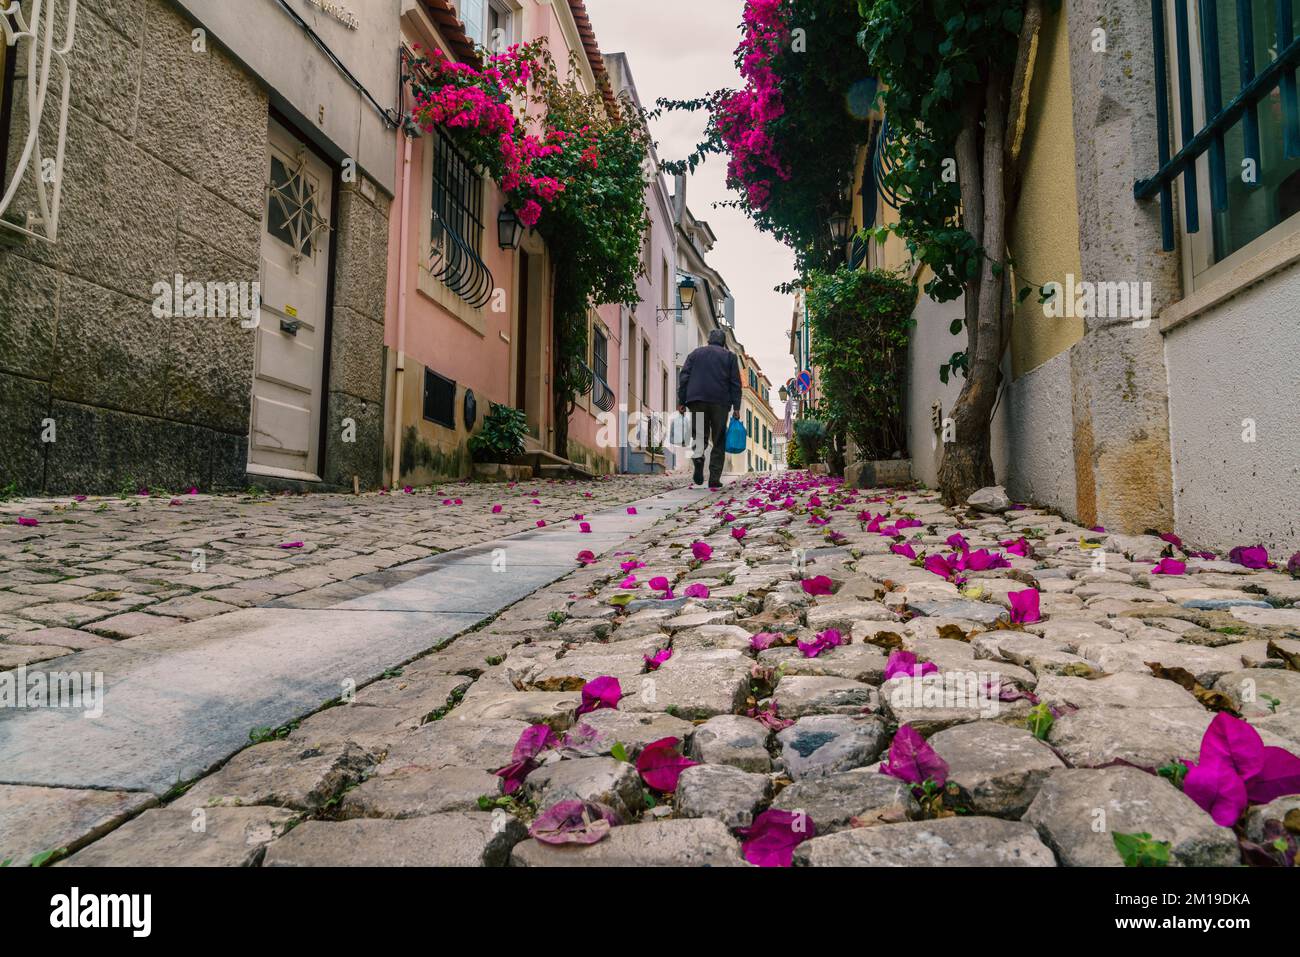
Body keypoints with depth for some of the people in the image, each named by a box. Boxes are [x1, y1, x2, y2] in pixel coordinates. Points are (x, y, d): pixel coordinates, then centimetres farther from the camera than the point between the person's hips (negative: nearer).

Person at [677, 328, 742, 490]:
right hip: (720, 402, -1)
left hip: (697, 399, 1)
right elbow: (735, 383, 5)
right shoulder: (730, 356, 13)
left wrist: (681, 402, 6)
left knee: (700, 434, 8)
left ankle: (698, 456, -26)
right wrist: (736, 407, 3)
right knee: (719, 441, 4)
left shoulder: (695, 353, 16)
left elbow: (683, 377, 7)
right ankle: (714, 479, -1)